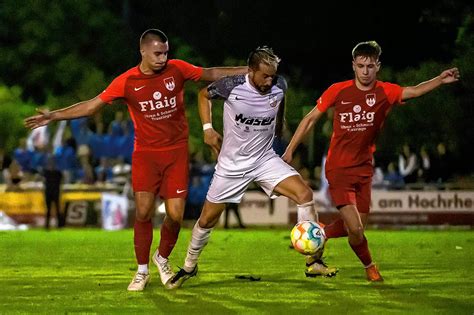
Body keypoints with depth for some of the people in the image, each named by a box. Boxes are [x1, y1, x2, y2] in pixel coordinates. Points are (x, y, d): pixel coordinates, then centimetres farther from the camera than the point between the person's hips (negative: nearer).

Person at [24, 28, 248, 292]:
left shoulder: (177, 69, -4)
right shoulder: (127, 81, -7)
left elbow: (211, 74, 10)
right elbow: (92, 105, -1)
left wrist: (249, 70, 9)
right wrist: (54, 116, -7)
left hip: (177, 151, 1)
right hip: (146, 153, -1)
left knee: (175, 215, -6)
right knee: (144, 212, -11)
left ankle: (162, 259, 23)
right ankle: (142, 272, 7)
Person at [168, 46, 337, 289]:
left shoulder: (279, 86, -11)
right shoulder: (231, 86, -19)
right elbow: (204, 95, 2)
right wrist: (207, 128, -5)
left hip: (265, 159, 2)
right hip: (232, 164, -2)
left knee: (304, 194, -20)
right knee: (207, 219, 5)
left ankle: (313, 263, -14)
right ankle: (189, 267, 31)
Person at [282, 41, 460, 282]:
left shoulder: (385, 92, -4)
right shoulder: (338, 91, -8)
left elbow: (413, 91, -17)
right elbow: (310, 119, 1)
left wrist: (441, 80, -33)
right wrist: (289, 150, 2)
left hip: (363, 169, 4)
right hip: (338, 169, -4)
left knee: (357, 227, 10)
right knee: (355, 229, -14)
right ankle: (369, 266, 15)